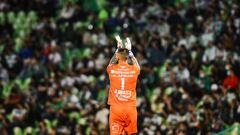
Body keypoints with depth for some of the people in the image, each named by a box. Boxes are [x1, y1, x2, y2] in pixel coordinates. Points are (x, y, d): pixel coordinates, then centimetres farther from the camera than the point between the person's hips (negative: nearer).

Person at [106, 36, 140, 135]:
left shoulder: (112, 70, -1)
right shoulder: (134, 70, -1)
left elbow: (110, 64, 25)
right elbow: (137, 65, 26)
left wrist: (117, 50, 34)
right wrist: (130, 51, 35)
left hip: (115, 108, -1)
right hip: (131, 108, 1)